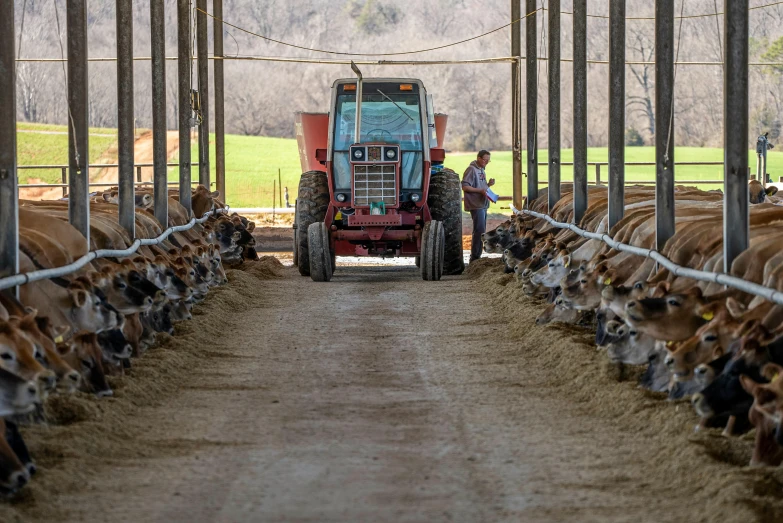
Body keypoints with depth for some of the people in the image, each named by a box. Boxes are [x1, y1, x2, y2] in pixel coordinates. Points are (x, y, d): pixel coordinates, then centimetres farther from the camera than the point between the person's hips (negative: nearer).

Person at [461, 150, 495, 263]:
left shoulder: (481, 170, 18)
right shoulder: (471, 170, -11)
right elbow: (465, 187, -16)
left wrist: (488, 185, 7)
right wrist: (480, 190, -22)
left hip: (483, 205, 10)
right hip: (476, 205, -10)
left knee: (481, 232, 12)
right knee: (479, 231, -12)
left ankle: (476, 256, 17)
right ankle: (475, 257, -9)